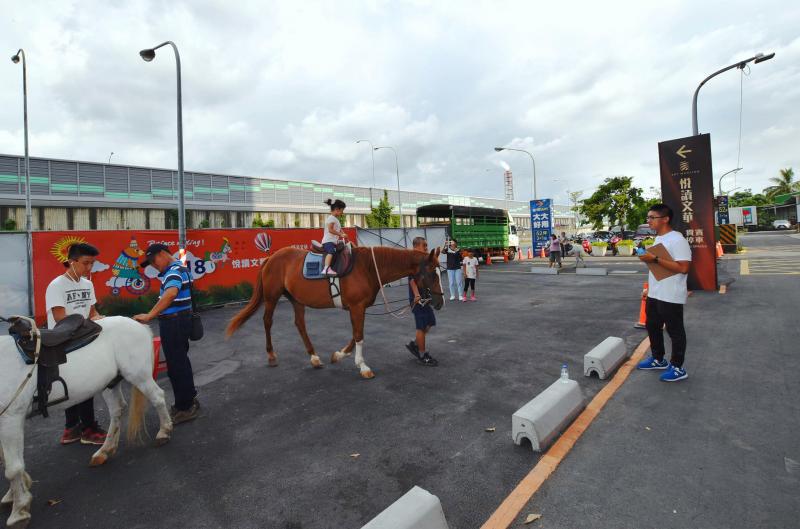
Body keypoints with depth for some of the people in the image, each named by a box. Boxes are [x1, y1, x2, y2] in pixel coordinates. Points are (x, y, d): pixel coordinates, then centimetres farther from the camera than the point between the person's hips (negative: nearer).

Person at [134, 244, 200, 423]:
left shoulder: (174, 270, -19)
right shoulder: (176, 269, 15)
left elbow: (171, 293, -37)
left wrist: (149, 316, -40)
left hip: (174, 322, -11)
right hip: (177, 321, 11)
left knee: (176, 364, -2)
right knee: (181, 361, 19)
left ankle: (185, 407, 9)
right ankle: (189, 398, 32)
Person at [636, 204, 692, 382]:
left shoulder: (677, 240, -18)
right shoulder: (658, 238, 12)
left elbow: (683, 267, -26)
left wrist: (655, 259, -27)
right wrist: (647, 257, 8)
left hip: (671, 297, -10)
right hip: (654, 294, 10)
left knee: (675, 332, 5)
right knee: (652, 327, 20)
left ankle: (677, 367, 19)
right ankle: (658, 359, 37)